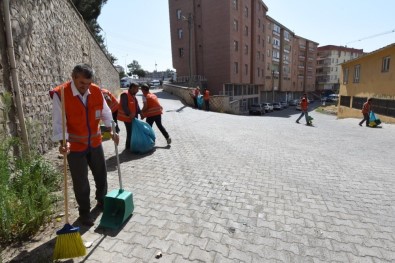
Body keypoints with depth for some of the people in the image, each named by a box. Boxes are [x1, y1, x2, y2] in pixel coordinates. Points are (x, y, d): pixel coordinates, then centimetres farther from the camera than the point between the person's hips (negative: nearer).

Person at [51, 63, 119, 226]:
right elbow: (58, 122, -17)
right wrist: (63, 142, -29)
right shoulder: (60, 94, -17)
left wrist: (111, 130, -8)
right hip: (75, 146, -4)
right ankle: (84, 212, 28)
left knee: (101, 174, 18)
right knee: (80, 182, 7)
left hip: (95, 142, 4)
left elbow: (105, 113, 4)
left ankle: (102, 201, 42)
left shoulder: (96, 91, -5)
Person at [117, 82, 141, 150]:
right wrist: (129, 114, -28)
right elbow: (124, 106, -25)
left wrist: (140, 112, 9)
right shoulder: (125, 94, -18)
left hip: (133, 117, 10)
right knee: (130, 132, -3)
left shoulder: (133, 95, 13)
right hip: (127, 117, -10)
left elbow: (136, 105, 17)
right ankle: (128, 146, 10)